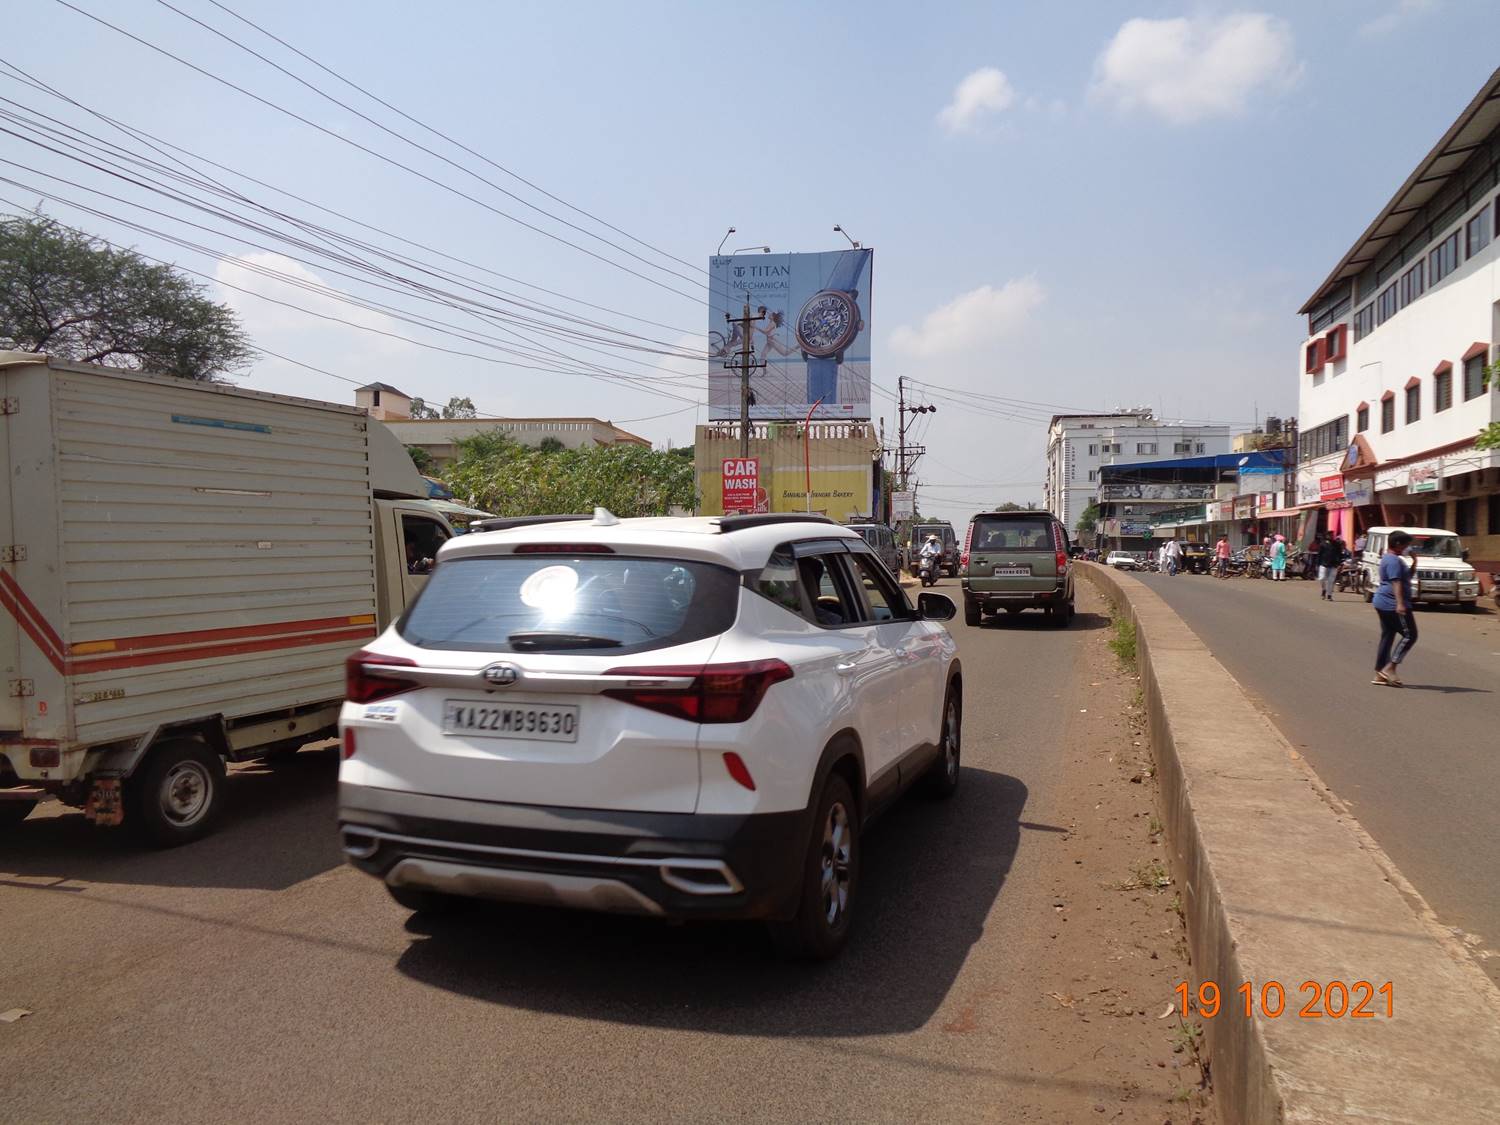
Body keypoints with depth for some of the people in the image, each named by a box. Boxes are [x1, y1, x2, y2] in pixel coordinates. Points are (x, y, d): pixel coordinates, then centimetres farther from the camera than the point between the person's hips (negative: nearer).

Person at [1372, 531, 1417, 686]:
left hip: (1383, 603, 11)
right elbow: (1396, 582, -25)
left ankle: (1379, 674, 10)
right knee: (1409, 635, -5)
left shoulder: (1389, 558, 19)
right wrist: (1400, 603, -32)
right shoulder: (1394, 560, -14)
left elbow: (1406, 577, 28)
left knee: (1387, 637, 10)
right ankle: (1390, 668, -7)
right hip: (1393, 604, -11)